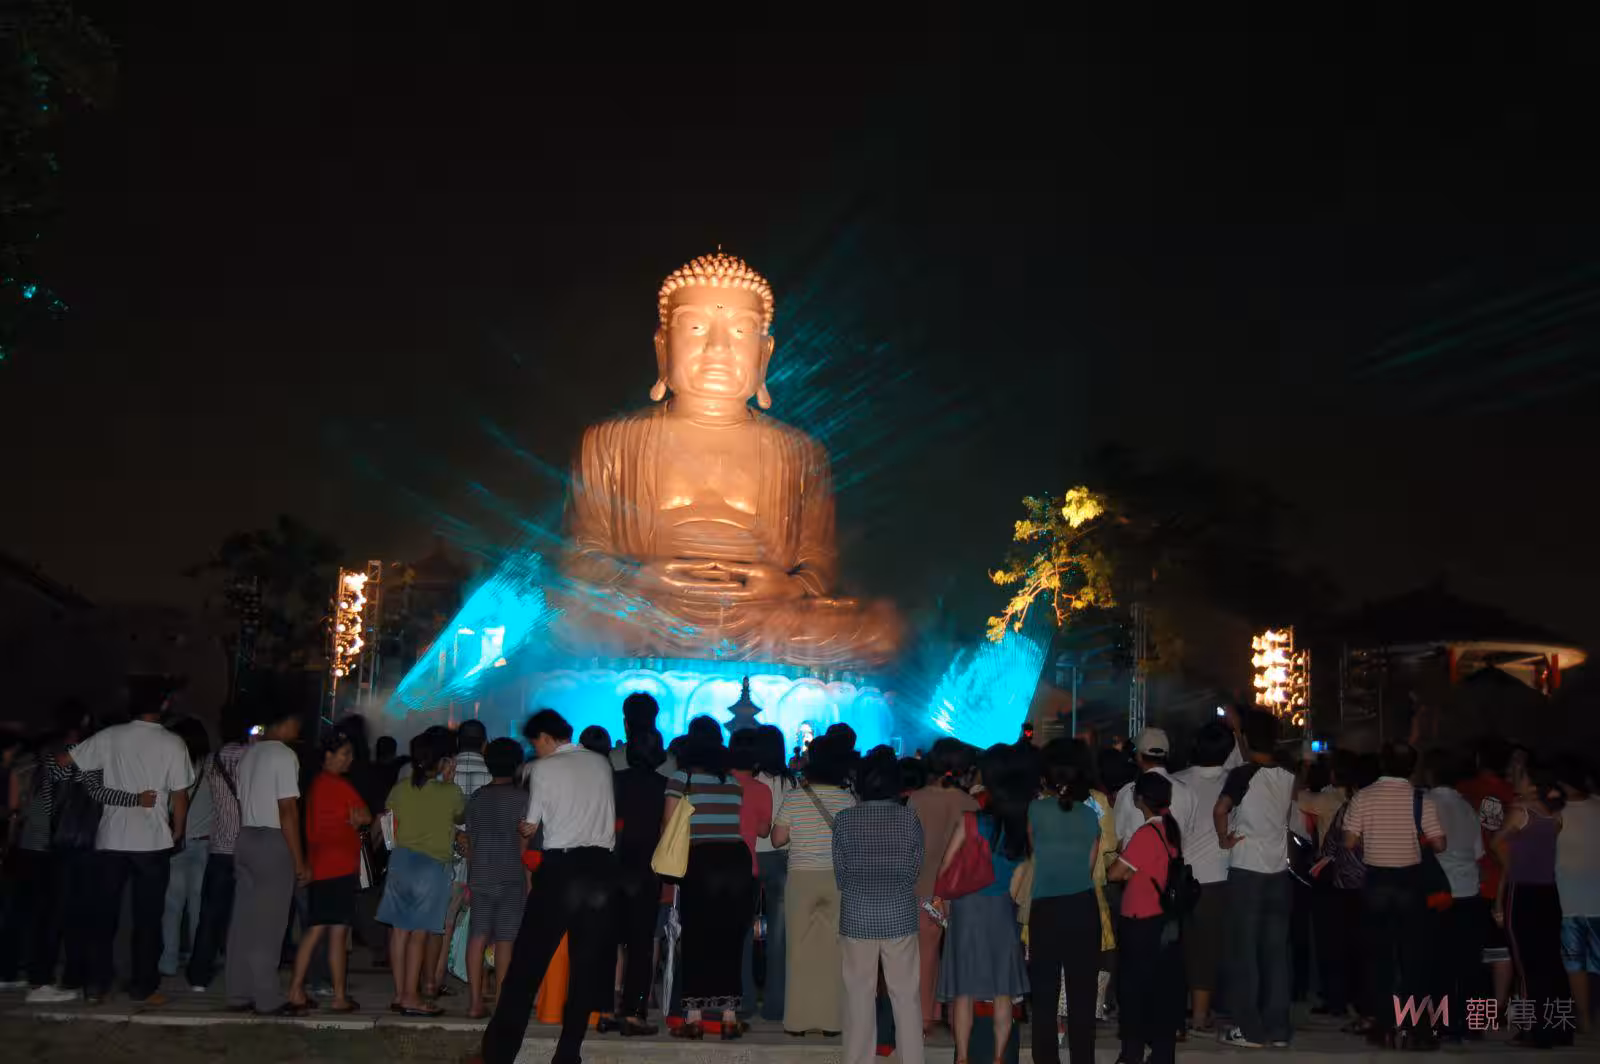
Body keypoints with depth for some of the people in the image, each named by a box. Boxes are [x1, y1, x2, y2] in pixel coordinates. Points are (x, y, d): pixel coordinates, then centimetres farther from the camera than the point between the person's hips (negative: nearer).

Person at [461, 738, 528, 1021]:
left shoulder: (476, 798, 8)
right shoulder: (519, 798, -5)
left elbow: (469, 841, 12)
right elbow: (523, 842, -7)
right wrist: (528, 880, 1)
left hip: (479, 876, 4)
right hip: (510, 878, -4)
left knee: (477, 937, 5)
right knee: (504, 940, 0)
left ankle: (475, 1002, 5)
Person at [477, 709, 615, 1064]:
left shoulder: (544, 768, -2)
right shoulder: (601, 763, 12)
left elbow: (530, 828, 5)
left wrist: (521, 828, 26)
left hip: (561, 868, -4)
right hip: (599, 867, 4)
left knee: (528, 962, 2)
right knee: (588, 965, 7)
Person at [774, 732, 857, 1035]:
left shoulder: (794, 797, -5)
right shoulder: (848, 799, -2)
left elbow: (777, 838, -1)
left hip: (802, 877, -1)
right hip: (839, 879, 1)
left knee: (800, 949, 6)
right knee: (834, 950, 6)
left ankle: (798, 1020, 12)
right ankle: (831, 1018, 11)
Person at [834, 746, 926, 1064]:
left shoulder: (844, 819, -5)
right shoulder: (910, 819, -4)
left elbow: (839, 876, 0)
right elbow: (915, 871, 2)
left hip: (856, 917, 0)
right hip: (901, 917, 0)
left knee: (859, 996, 8)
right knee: (906, 995, 9)